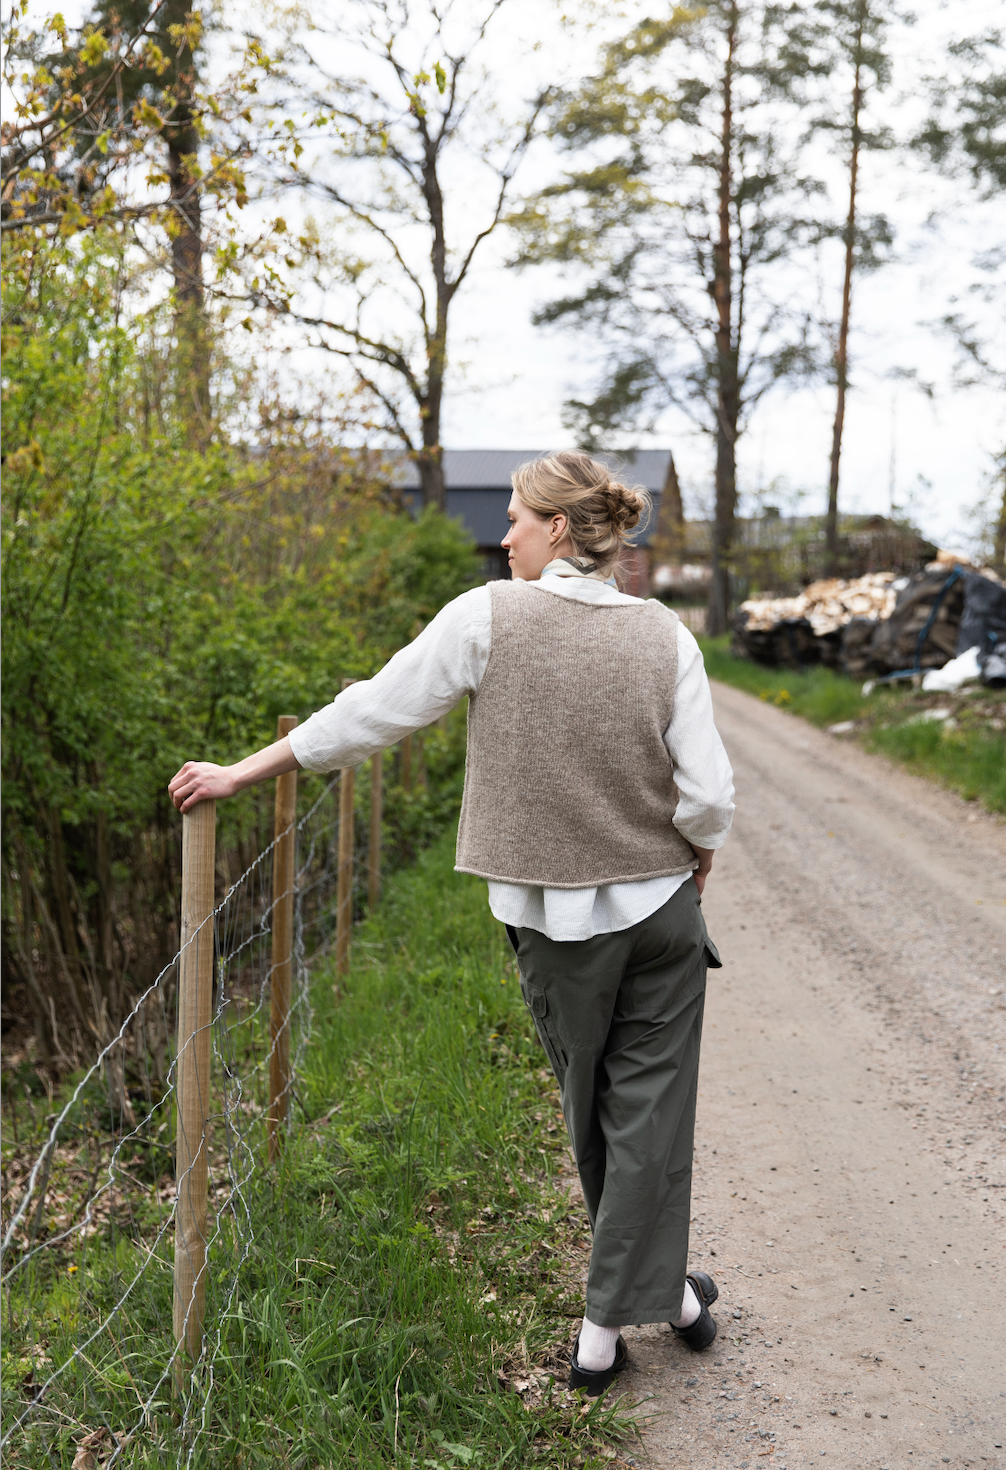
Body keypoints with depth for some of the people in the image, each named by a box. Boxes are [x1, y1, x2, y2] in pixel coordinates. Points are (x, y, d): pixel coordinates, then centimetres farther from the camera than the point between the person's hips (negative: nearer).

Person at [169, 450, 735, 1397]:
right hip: (661, 904, 1)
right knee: (647, 1107, 10)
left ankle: (658, 1285, 33)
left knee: (590, 1107, 18)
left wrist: (241, 775, 1)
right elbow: (707, 794, -7)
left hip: (555, 916, -1)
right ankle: (626, 1308, 17)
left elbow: (371, 713, -9)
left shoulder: (488, 617, -12)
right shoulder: (663, 635, -5)